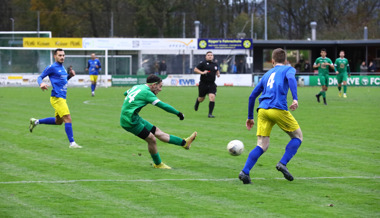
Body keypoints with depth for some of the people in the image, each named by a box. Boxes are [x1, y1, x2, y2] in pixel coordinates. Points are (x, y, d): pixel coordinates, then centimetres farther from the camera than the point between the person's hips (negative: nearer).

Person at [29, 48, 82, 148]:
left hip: (62, 98, 9)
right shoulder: (52, 67, -9)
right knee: (68, 119, -13)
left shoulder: (62, 68, 15)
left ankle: (36, 122, 32)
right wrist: (41, 83, -26)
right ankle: (72, 143, -10)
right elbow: (40, 77, -4)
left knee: (58, 121, 20)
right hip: (57, 98, -9)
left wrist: (70, 75, 9)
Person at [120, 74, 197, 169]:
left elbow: (126, 93, 31)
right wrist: (178, 113, -12)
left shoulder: (136, 87, 11)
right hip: (130, 121, -10)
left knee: (157, 131, 10)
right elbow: (163, 105, -18)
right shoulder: (147, 93, -16)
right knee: (151, 139, -6)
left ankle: (184, 143, 12)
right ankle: (157, 164, 13)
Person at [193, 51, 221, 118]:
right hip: (203, 84, -3)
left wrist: (218, 74, 8)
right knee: (201, 99, 12)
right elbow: (195, 69, -7)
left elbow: (217, 70, 30)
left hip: (212, 84, 3)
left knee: (212, 97, -16)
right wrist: (202, 72, -21)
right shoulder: (203, 63, -6)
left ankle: (210, 114, -11)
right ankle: (197, 102, 51)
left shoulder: (215, 64, 10)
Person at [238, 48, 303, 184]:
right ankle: (283, 164, -1)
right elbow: (291, 78, -11)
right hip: (278, 109, -5)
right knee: (297, 136, 15)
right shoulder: (288, 69, 15)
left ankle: (245, 172, -14)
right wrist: (295, 99, -21)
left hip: (262, 110, 5)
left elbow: (252, 95, 29)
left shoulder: (267, 74, 29)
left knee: (262, 146, 4)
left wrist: (250, 117, 37)